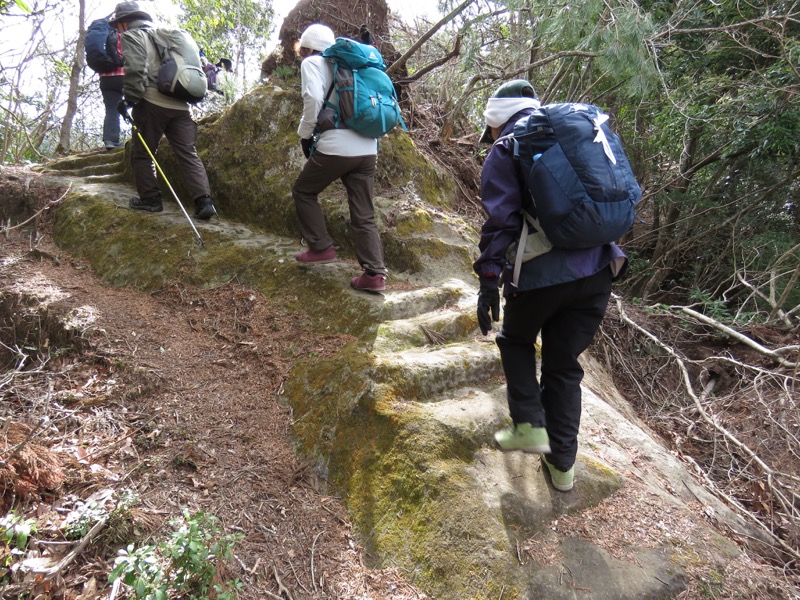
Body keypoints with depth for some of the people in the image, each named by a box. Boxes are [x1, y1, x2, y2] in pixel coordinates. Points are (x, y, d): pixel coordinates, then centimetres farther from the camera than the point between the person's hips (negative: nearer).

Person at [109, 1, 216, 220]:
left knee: (141, 153, 7)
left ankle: (150, 199, 10)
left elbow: (135, 70, -12)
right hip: (180, 104, 7)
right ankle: (204, 201, -12)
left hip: (153, 103, -6)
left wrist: (130, 99, -8)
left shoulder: (131, 35, 4)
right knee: (188, 153, -1)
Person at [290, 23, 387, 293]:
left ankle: (321, 248, 15)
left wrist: (305, 133, -1)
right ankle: (375, 274, 2)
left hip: (335, 147, -6)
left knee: (303, 191, 18)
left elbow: (314, 99, -13)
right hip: (368, 149, 6)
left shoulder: (312, 63, 5)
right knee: (364, 215, 8)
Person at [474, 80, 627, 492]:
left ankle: (529, 426, 13)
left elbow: (501, 221, -10)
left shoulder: (505, 152, 2)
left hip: (543, 273, -5)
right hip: (598, 270, 6)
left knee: (516, 340, 24)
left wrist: (489, 279, -9)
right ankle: (562, 463, 23)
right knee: (565, 365, 17)